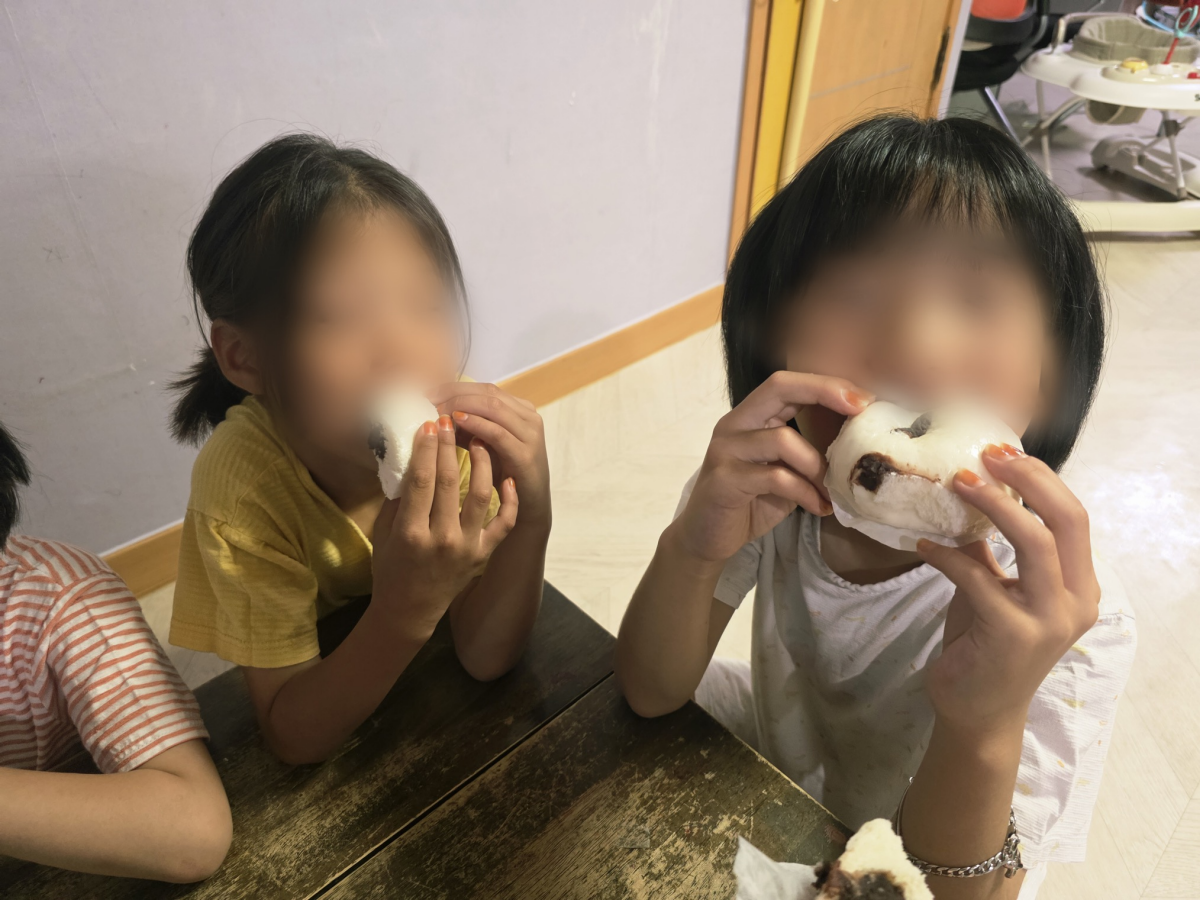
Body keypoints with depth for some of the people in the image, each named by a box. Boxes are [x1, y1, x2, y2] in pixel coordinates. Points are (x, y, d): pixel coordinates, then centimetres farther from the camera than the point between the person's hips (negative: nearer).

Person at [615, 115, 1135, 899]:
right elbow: (652, 694, -19)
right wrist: (689, 549, -38)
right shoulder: (774, 485, -21)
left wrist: (985, 725, -47)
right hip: (768, 764, 3)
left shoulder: (1072, 626, -29)